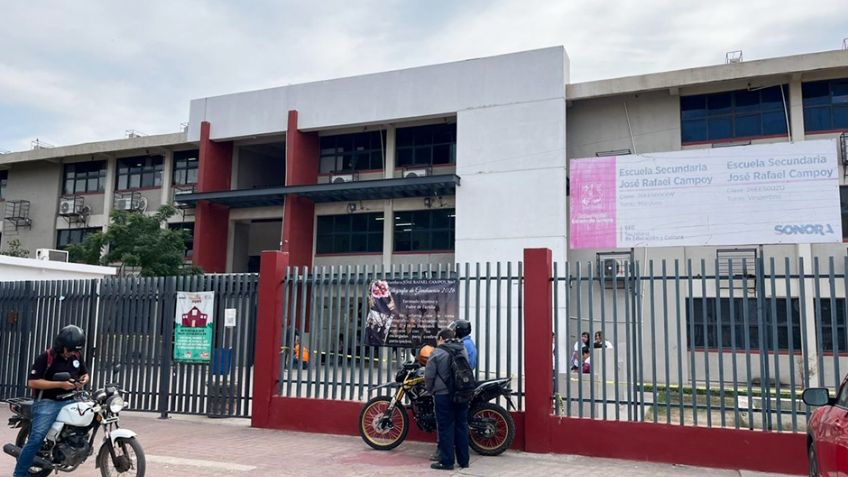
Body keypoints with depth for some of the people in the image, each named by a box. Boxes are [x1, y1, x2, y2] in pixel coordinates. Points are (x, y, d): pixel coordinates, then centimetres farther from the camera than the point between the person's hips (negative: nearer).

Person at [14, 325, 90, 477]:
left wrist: (83, 380, -3)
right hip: (47, 402, -6)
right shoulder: (45, 357, -10)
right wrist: (60, 384, -22)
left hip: (70, 400, 6)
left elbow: (85, 373, 23)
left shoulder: (77, 356, 7)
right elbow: (32, 382, -16)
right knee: (36, 439, -18)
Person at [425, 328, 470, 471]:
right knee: (461, 426, 11)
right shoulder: (463, 350, 10)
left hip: (444, 395, -5)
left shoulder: (437, 352, -8)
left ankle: (447, 461, 3)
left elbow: (429, 375, -7)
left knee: (446, 428, 0)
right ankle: (463, 460, 17)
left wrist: (431, 390, 7)